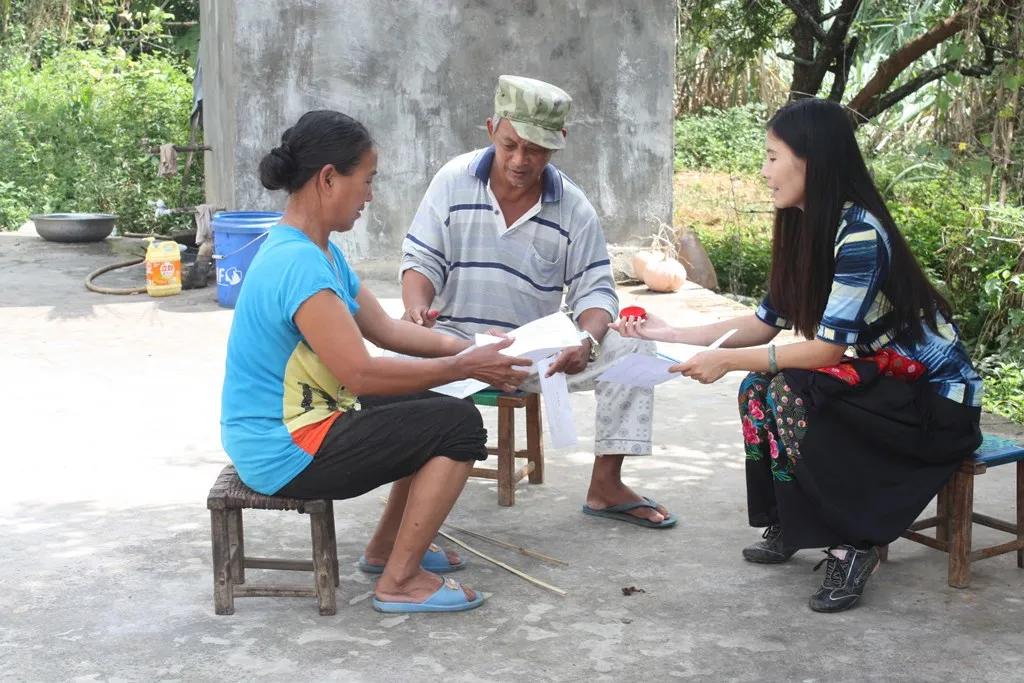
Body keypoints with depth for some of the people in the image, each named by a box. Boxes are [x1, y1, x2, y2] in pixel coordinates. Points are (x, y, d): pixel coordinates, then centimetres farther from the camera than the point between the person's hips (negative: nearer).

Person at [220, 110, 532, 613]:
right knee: (458, 425, -12)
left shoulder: (317, 250, 9)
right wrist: (464, 367, -19)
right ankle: (400, 581, -5)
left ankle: (386, 547, 28)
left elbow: (384, 328, 13)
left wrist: (466, 348, 3)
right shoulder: (298, 263, -25)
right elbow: (361, 374, -27)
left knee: (432, 412, 21)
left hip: (293, 427, 11)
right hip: (285, 454, -11)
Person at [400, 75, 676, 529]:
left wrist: (587, 341, -21)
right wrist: (417, 306, -24)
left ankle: (605, 486, -1)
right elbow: (421, 260, -1)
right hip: (457, 339, -2)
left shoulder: (573, 207, -1)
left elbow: (595, 288, 1)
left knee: (632, 350, -15)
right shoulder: (453, 181, -4)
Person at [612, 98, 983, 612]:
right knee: (758, 388, -3)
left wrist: (728, 360, -22)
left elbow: (830, 348, -26)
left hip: (935, 396, -9)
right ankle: (784, 527, 10)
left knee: (791, 393, -26)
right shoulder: (806, 228, 4)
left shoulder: (859, 235, -24)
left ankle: (853, 545, -13)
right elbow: (765, 323, 6)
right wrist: (672, 334, 2)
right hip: (880, 380, 9)